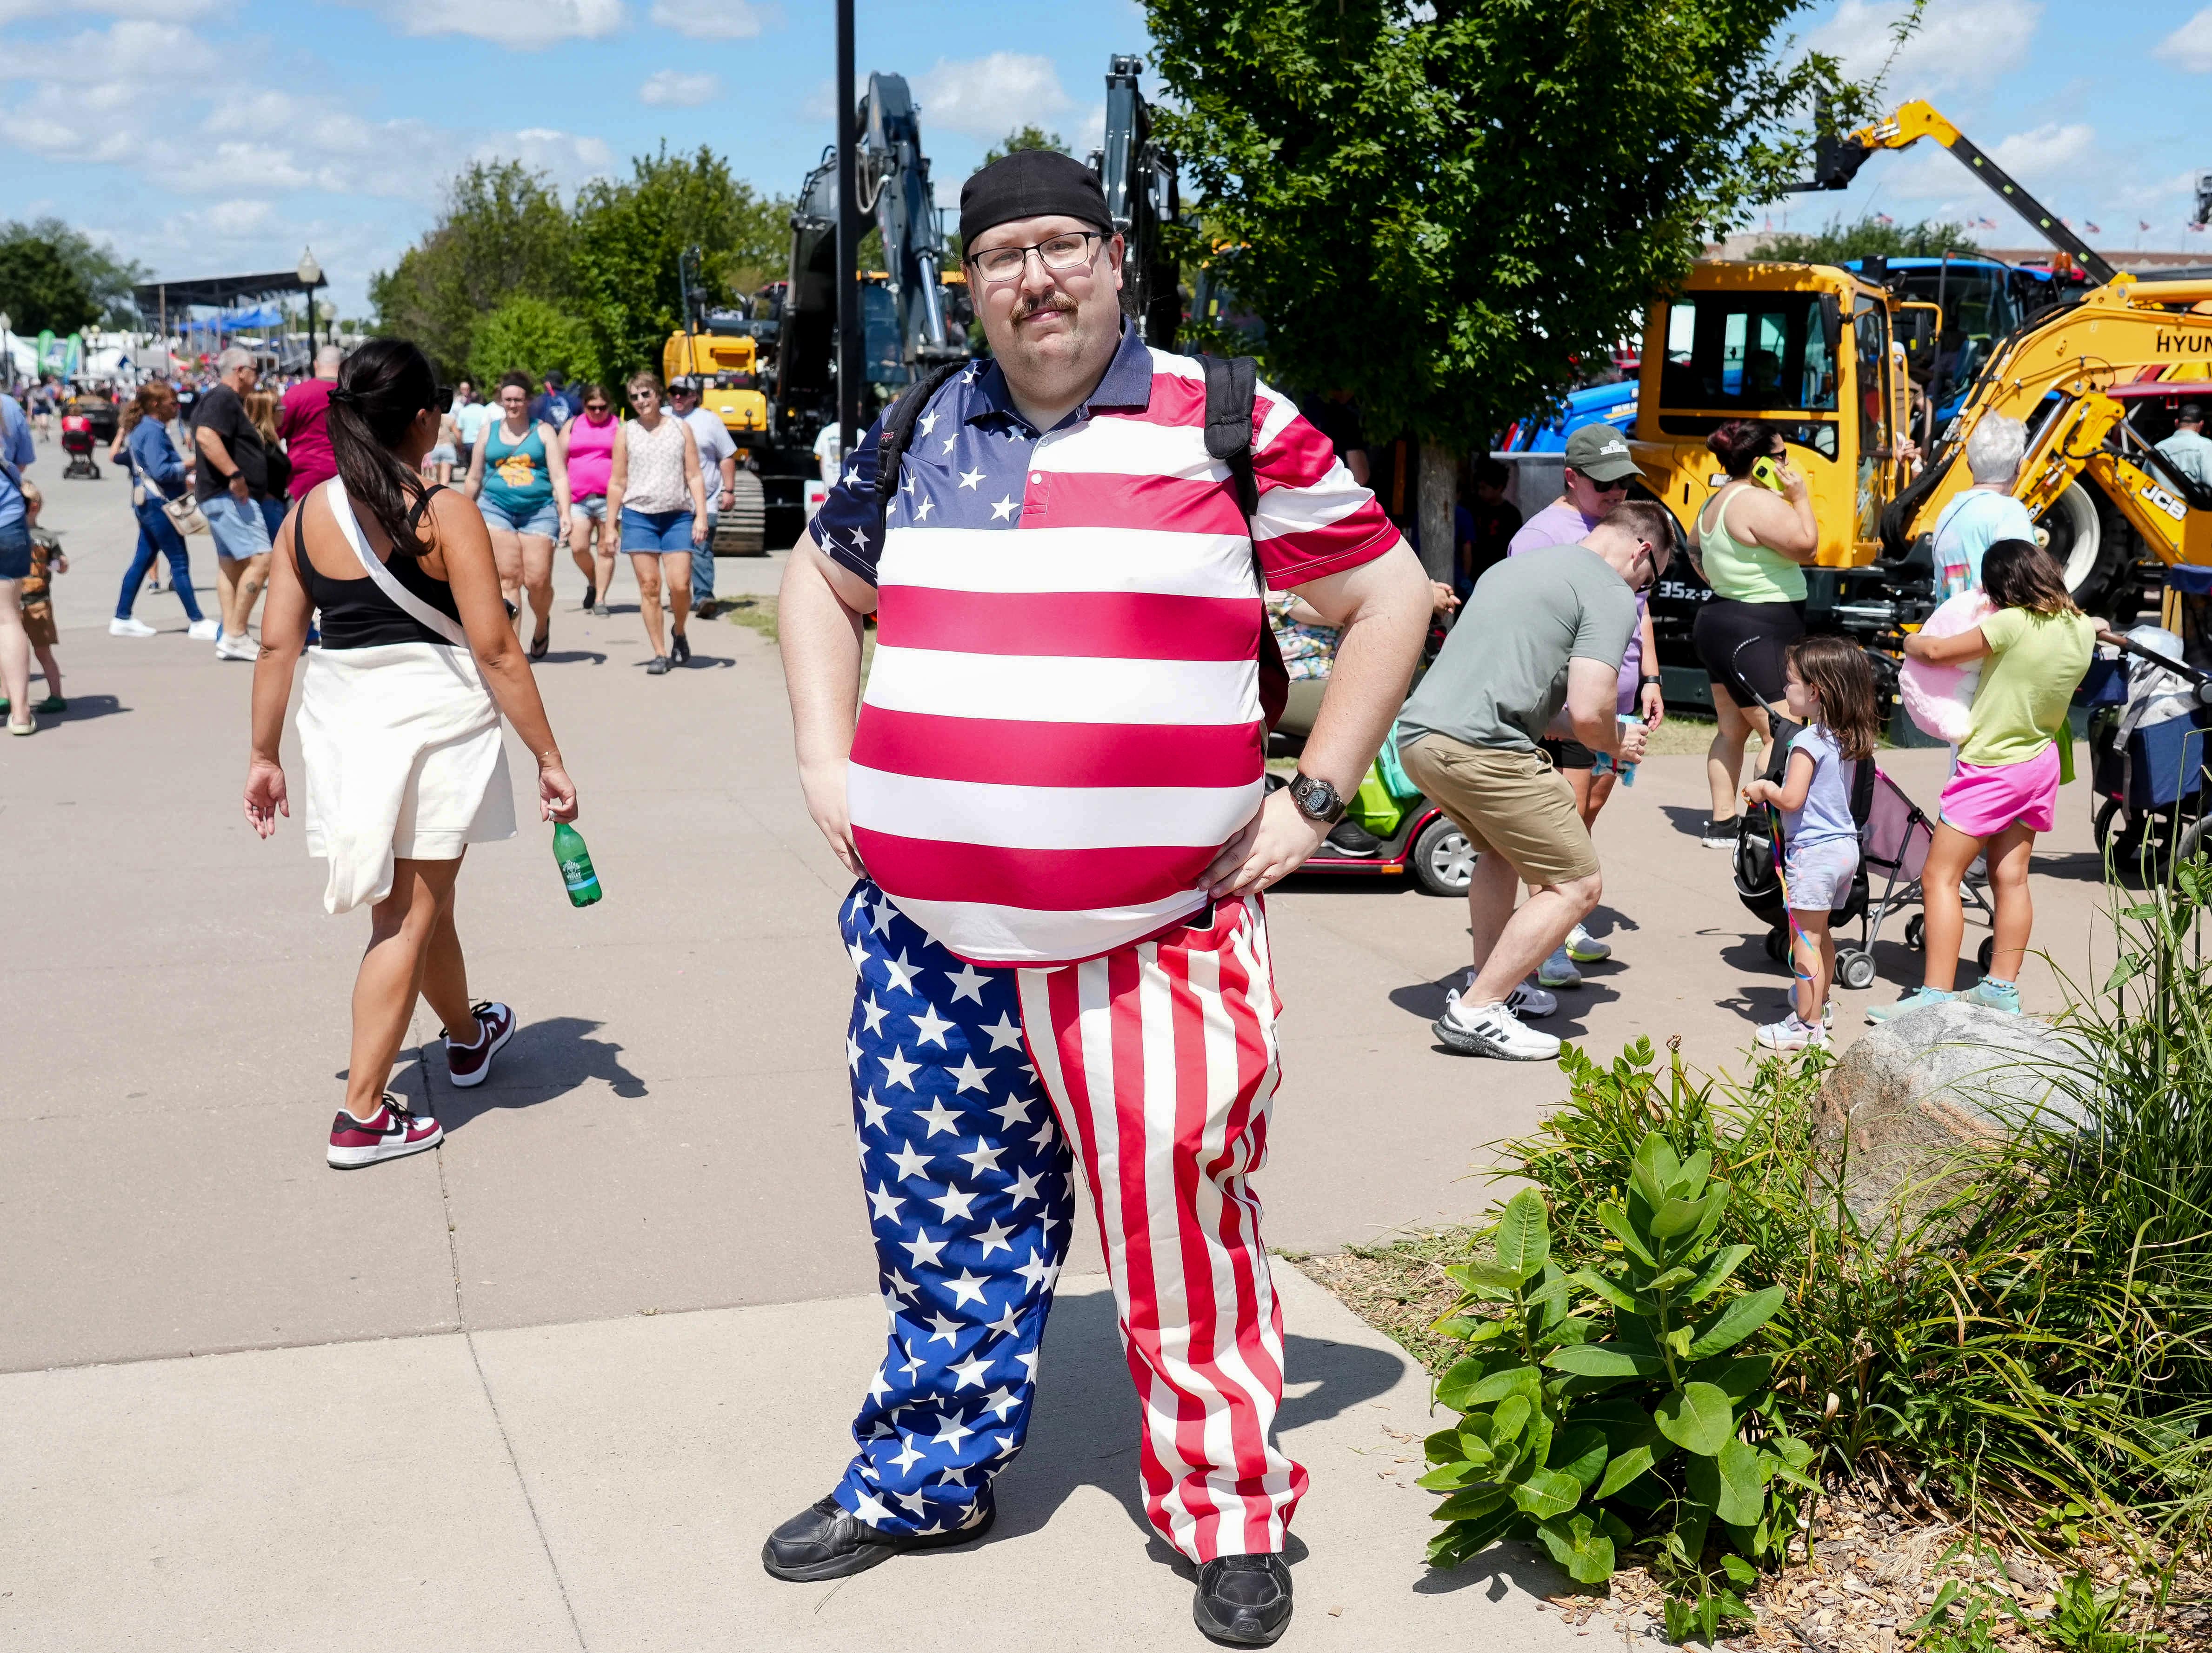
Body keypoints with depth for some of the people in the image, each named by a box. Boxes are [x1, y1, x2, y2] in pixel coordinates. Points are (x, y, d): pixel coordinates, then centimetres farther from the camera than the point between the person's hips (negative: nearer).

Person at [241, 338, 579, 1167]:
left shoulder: (307, 514, 2)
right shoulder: (444, 513, -12)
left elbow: (277, 642, 3)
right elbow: (495, 649, -14)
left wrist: (263, 755, 12)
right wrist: (550, 758, -9)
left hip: (342, 720, 5)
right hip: (434, 720, -5)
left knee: (421, 899, 23)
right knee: (408, 918, 4)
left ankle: (468, 1035, 46)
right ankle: (363, 1115, 4)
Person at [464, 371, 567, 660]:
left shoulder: (543, 431, 7)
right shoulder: (489, 431, 12)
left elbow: (559, 476, 1)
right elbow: (474, 478, 20)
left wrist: (565, 514, -11)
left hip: (539, 511, -1)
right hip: (497, 508, 1)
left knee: (537, 580, -6)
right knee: (508, 578, -11)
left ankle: (543, 625, 26)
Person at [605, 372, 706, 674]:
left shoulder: (681, 428, 8)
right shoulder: (627, 432, 8)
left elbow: (694, 477, 7)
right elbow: (617, 483, 9)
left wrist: (701, 516, -3)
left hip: (678, 516, 0)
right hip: (639, 516, 0)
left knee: (680, 585, -10)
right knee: (649, 586, -3)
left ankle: (679, 632, 20)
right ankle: (660, 653, 3)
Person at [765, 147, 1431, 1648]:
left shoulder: (1227, 429, -2)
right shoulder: (919, 437, 11)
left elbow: (1392, 595, 3)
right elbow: (822, 582, 27)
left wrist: (1314, 801, -2)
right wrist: (826, 761, 14)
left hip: (1152, 941, -4)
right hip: (928, 933, 4)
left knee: (1184, 1234, 0)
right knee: (944, 1222, 14)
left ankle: (1231, 1515, 19)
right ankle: (923, 1480, 33)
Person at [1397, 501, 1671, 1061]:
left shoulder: (1514, 566, 27)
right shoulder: (1611, 595, 0)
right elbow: (1588, 712, -11)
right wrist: (1616, 744, 11)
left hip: (1417, 734, 9)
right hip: (1479, 749, -9)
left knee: (1502, 848, 33)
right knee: (1578, 886, 1)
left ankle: (1493, 983, 37)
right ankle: (1476, 1012, -2)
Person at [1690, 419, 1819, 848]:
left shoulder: (1718, 500, 13)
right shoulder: (1758, 502, -19)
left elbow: (1696, 548, 29)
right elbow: (1806, 546, -21)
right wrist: (1801, 497, -11)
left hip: (1720, 618, 11)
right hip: (1756, 634, -11)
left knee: (1731, 729, 14)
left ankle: (1722, 824, 17)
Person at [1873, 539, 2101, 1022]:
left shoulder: (2011, 624, -21)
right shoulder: (2083, 629, -1)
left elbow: (1938, 653, -13)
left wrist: (1912, 642, 7)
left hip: (1991, 765, -8)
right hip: (2041, 762, 8)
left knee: (1940, 876, -5)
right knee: (2011, 877, 14)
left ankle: (1935, 995, -11)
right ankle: (2002, 987, 20)